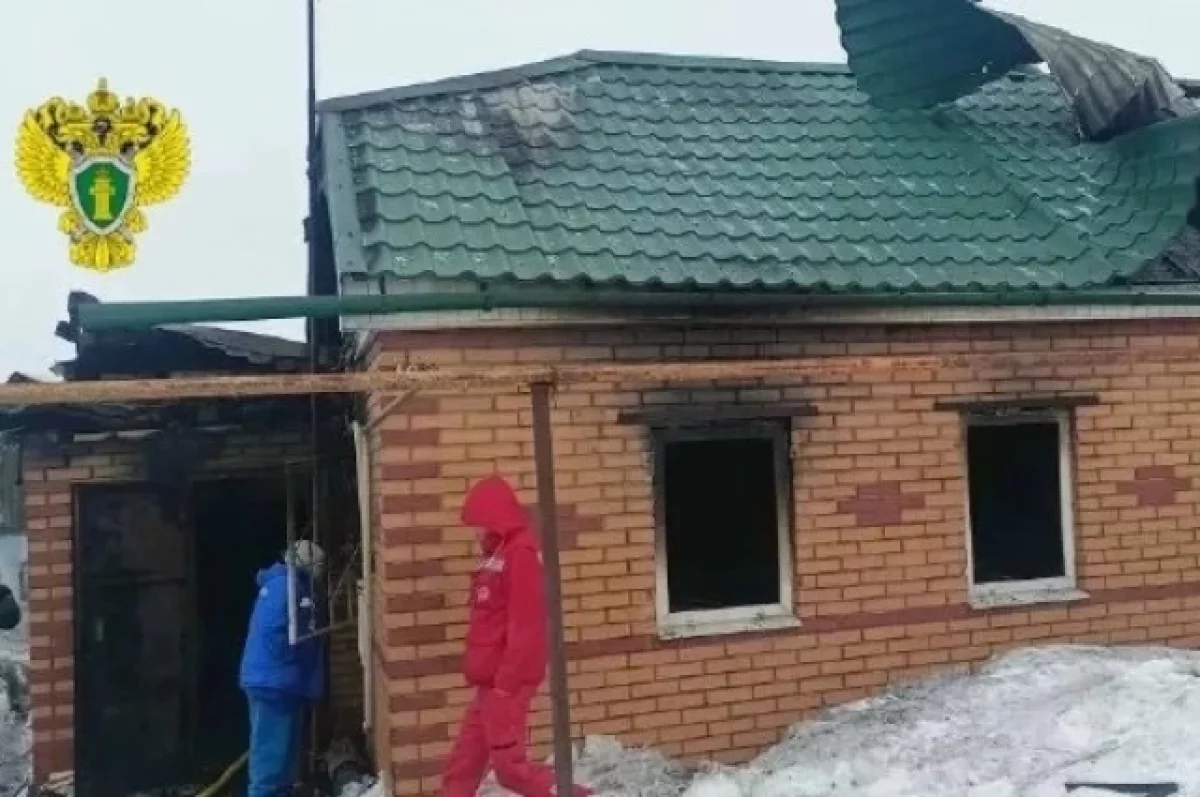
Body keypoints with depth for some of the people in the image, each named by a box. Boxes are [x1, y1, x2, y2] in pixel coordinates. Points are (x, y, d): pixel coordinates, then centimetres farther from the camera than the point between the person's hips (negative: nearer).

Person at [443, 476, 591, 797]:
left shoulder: (521, 553, -16)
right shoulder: (499, 553, 14)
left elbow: (525, 625, -21)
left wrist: (507, 681, -21)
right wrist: (493, 678, 19)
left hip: (507, 680, -10)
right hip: (492, 679, 10)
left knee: (509, 763, -5)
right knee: (464, 761, 14)